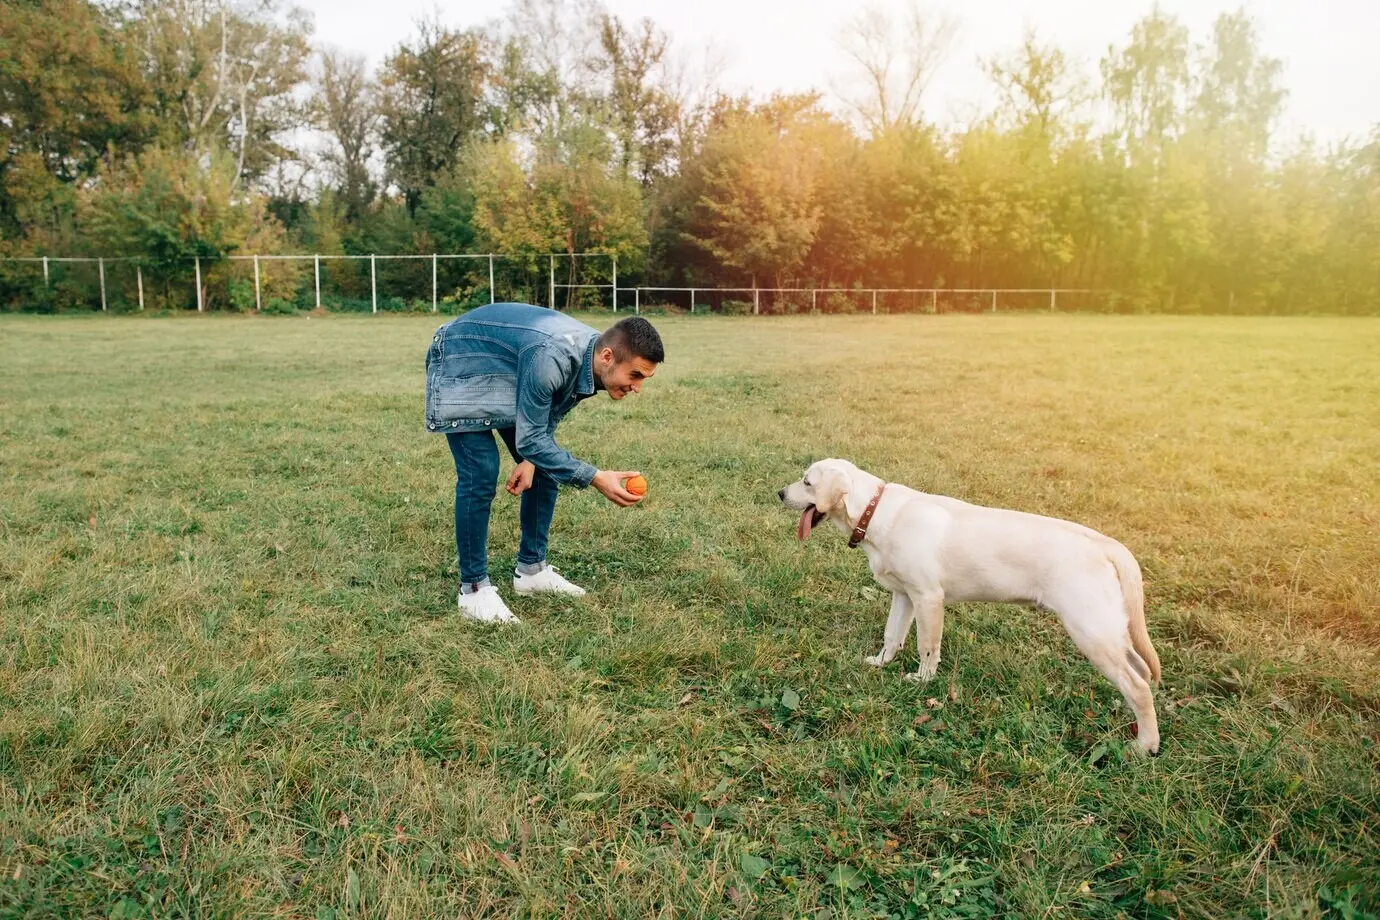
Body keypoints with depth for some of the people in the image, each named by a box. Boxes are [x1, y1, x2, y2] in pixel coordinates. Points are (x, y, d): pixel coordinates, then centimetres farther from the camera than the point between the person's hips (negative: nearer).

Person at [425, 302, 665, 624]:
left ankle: (531, 569, 17)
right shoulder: (551, 358, -41)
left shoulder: (593, 363, -15)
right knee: (480, 476, -16)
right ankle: (473, 588, -4)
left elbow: (547, 419, 1)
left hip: (507, 374, 8)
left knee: (546, 469, 4)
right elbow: (529, 438, -35)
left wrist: (531, 459, -14)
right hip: (462, 365, -8)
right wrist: (596, 478, -39)